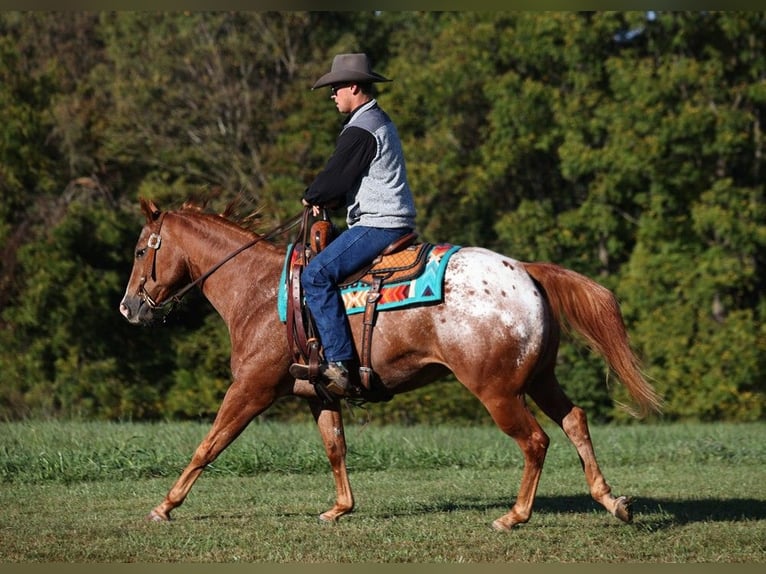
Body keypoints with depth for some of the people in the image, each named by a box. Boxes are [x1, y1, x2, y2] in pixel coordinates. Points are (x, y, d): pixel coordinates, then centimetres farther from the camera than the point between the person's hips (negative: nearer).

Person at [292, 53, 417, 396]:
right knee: (324, 270, 21)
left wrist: (311, 197, 4)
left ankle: (340, 363, -27)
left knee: (316, 275, -20)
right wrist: (329, 200, 10)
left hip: (378, 224, -11)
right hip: (394, 222, 11)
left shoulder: (360, 130, -14)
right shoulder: (380, 122, 20)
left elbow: (335, 176, -16)